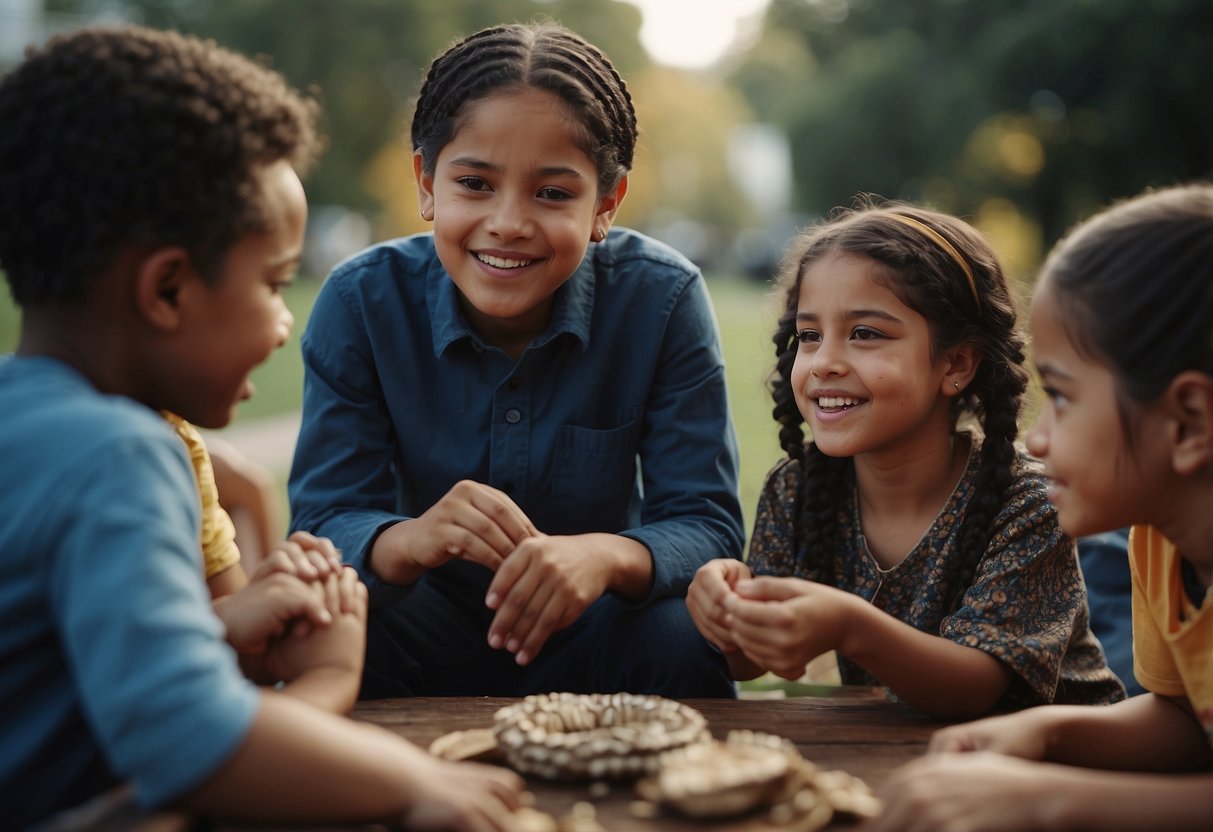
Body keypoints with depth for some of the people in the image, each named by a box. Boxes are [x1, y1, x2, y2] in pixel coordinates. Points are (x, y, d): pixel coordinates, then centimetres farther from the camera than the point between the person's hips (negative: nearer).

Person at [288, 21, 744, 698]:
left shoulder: (664, 299, -16)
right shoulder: (362, 302, -14)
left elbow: (709, 528, -18)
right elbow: (321, 526, -18)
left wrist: (610, 556, -41)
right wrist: (411, 540, -43)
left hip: (595, 631, 0)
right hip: (434, 633, 1)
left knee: (681, 637, -31)